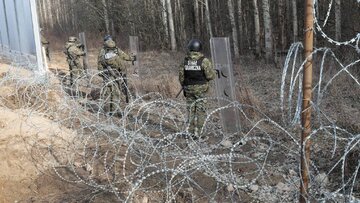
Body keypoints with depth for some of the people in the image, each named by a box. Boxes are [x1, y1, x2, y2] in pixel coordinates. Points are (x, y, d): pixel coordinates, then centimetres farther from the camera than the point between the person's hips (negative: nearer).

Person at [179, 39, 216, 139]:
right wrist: (214, 73, 10)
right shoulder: (204, 60, -11)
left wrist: (184, 87, 19)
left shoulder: (185, 60, 2)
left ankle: (191, 132, 18)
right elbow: (210, 75, -13)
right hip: (201, 89, -4)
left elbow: (181, 76, 6)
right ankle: (196, 132, -3)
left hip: (188, 89, 4)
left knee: (191, 110, 14)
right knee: (201, 111, 3)